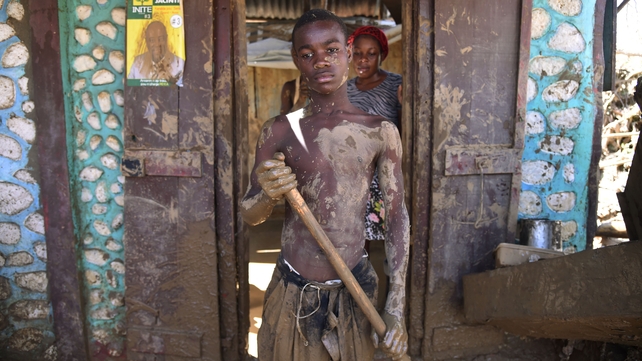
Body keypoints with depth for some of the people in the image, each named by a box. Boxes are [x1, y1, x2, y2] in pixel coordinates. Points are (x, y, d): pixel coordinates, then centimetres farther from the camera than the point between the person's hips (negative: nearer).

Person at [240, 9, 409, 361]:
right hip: (293, 293, 0)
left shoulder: (381, 132, -3)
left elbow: (397, 216, -1)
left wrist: (396, 307, -5)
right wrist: (268, 194, -24)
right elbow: (247, 214, 1)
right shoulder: (279, 131, -5)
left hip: (356, 291, 1)